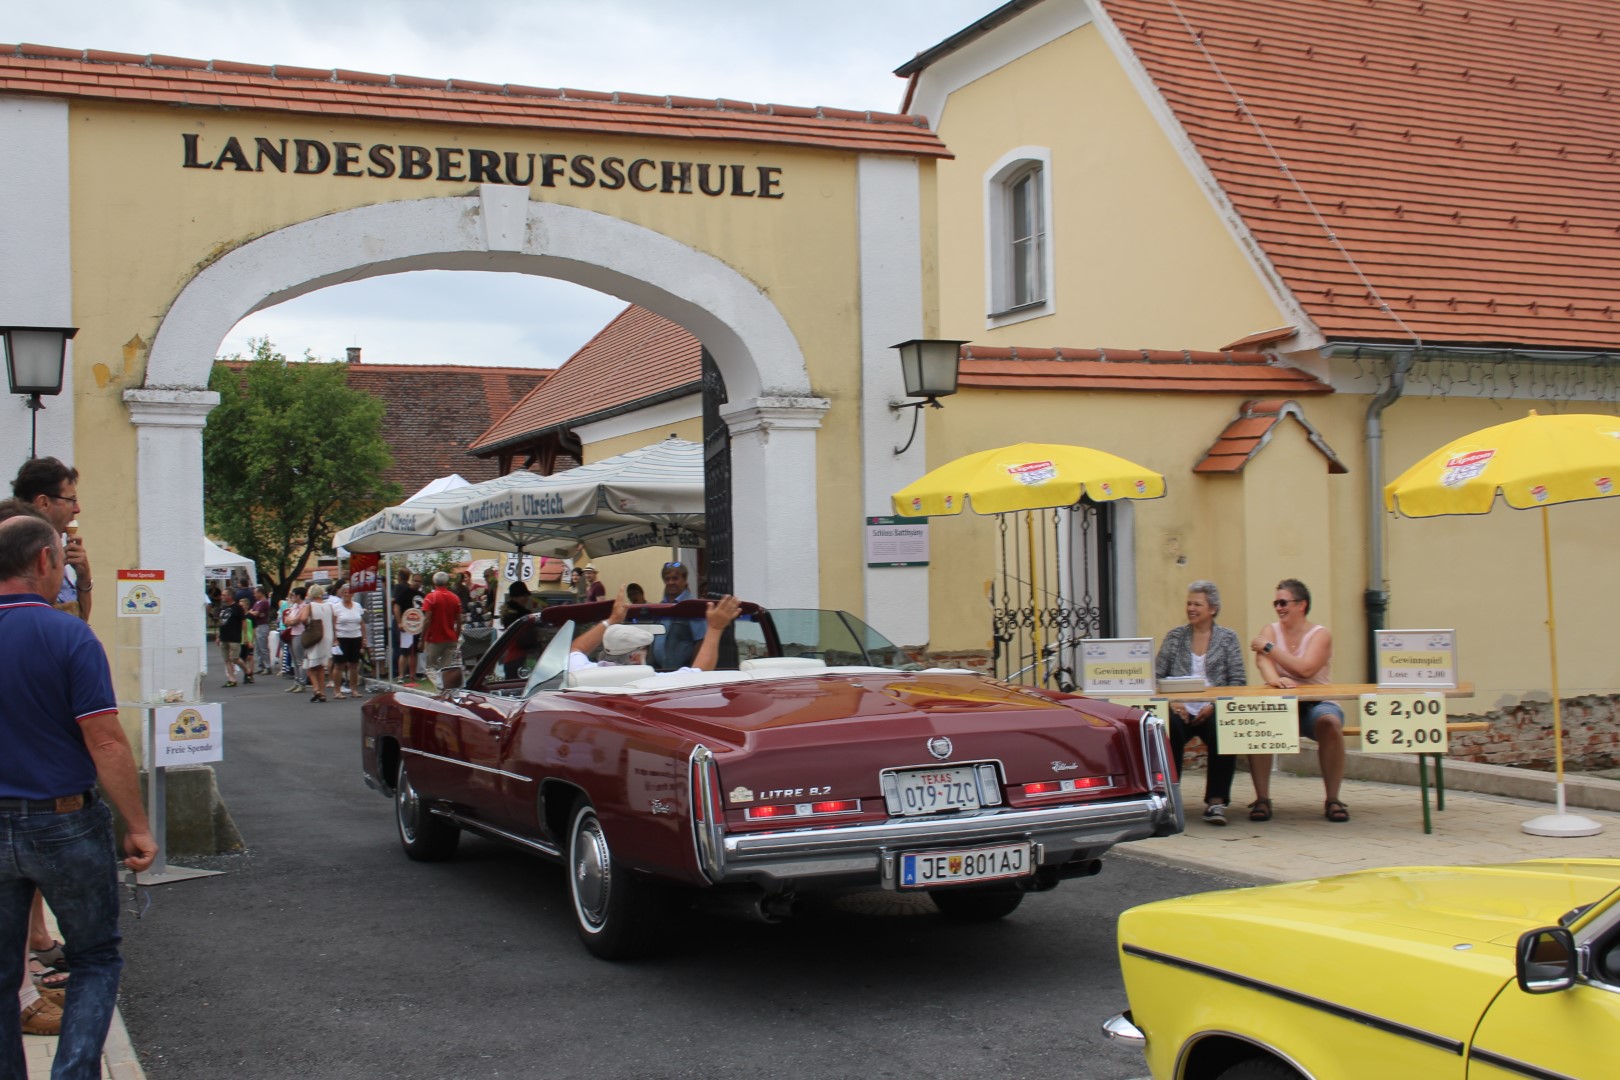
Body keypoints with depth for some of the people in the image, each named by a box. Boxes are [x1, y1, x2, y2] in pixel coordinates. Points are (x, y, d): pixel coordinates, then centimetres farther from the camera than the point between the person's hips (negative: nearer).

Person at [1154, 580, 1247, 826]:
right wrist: (1172, 700, -11)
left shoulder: (1228, 638, 10)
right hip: (1181, 710, 1)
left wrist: (1214, 705, -14)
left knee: (1224, 733, -34)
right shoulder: (1175, 636, 14)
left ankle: (1216, 802, -23)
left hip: (1213, 711, -1)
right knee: (1168, 728, -34)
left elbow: (1238, 680, 1)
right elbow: (1157, 676, 8)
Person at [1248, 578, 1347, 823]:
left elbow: (1305, 669, -18)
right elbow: (1262, 660, -12)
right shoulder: (1271, 631, 9)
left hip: (1316, 705, -2)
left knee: (1329, 722, -34)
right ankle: (1262, 798, -23)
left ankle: (1332, 799, -21)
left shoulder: (1320, 635, -1)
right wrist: (1274, 679, -34)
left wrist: (1269, 647, -14)